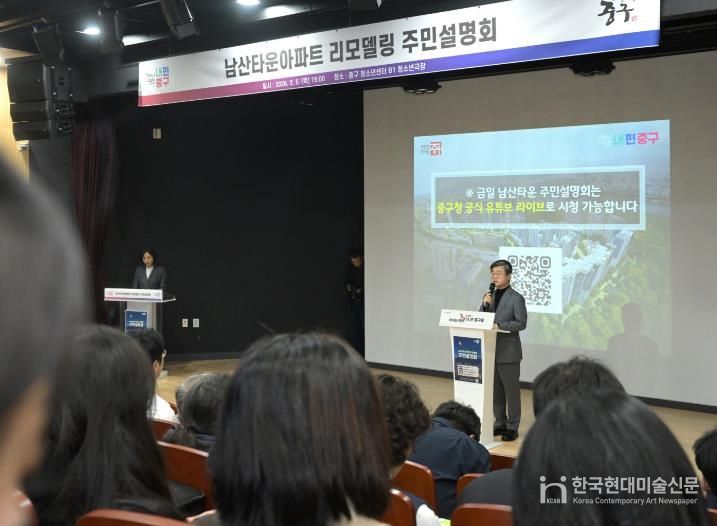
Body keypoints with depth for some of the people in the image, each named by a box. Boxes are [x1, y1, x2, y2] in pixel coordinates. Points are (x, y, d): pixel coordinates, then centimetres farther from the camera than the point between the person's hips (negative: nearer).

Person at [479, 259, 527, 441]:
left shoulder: (516, 298, -8)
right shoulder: (490, 296, 11)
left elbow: (521, 323, -12)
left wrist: (500, 325, -21)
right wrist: (485, 305, -7)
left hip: (508, 352, -6)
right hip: (492, 351, 6)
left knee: (511, 391, 2)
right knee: (495, 390, 12)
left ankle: (512, 427, 9)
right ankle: (500, 423, 23)